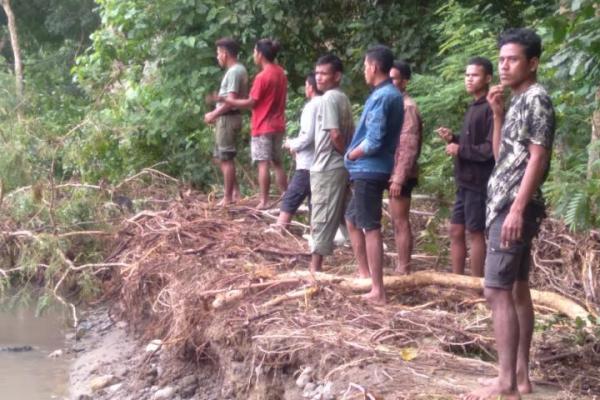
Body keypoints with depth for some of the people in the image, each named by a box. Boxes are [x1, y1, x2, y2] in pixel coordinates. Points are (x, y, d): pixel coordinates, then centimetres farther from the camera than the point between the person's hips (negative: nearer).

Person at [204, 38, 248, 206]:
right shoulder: (239, 70, 15)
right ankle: (235, 191, 18)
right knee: (220, 157, 16)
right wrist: (216, 113, 14)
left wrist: (213, 114, -13)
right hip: (227, 118, 10)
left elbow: (231, 101, -22)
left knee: (226, 158, -4)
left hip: (227, 118, -10)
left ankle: (228, 198, 2)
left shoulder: (234, 72, -16)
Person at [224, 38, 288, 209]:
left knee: (263, 164, -4)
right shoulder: (281, 73, 8)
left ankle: (264, 202, -4)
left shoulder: (262, 76, -17)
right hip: (278, 125, 8)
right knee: (277, 163, 13)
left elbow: (251, 102, -15)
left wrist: (226, 100, -11)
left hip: (263, 127, -8)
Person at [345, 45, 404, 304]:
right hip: (372, 169, 10)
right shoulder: (393, 95, 12)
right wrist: (355, 160, 12)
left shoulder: (380, 97, -18)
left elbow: (372, 142, -24)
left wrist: (351, 155, -6)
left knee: (371, 228, -6)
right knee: (352, 220, 21)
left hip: (369, 170, -10)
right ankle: (364, 274, 28)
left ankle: (378, 292, -4)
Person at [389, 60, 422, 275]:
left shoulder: (407, 106, -14)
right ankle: (401, 267, 19)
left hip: (400, 173, -10)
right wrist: (395, 175, 17)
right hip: (394, 171, 10)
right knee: (397, 221, 13)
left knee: (401, 222, -6)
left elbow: (409, 146, -20)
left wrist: (399, 177, -24)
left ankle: (403, 270, -2)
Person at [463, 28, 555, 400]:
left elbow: (537, 158, -18)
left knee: (497, 291, -11)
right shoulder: (519, 101, 17)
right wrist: (498, 113, 8)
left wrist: (517, 209, -23)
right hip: (504, 205, 10)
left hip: (514, 207, -10)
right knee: (517, 288, 11)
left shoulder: (536, 98, -12)